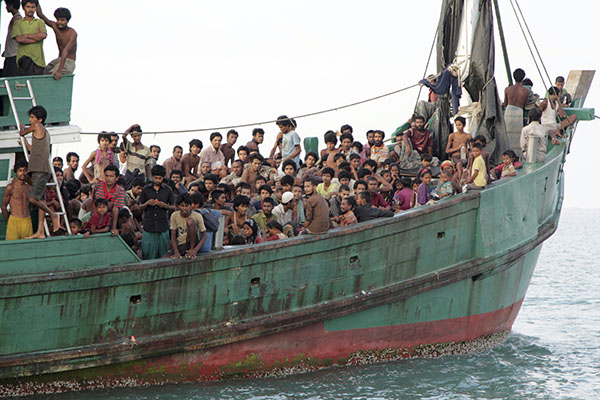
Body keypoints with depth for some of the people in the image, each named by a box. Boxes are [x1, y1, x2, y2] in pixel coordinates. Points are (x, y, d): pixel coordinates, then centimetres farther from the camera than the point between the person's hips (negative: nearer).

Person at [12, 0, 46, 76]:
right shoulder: (18, 23, 12)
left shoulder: (40, 22, 16)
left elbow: (43, 35, -3)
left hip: (38, 59, 1)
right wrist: (37, 38, -3)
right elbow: (19, 39, -4)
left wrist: (26, 35, -1)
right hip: (24, 58, -1)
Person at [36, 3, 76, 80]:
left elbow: (65, 52, -30)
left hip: (68, 62, -8)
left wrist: (59, 71, -38)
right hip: (59, 60, 8)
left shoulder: (72, 33, -20)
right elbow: (40, 15, 5)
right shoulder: (55, 26, 0)